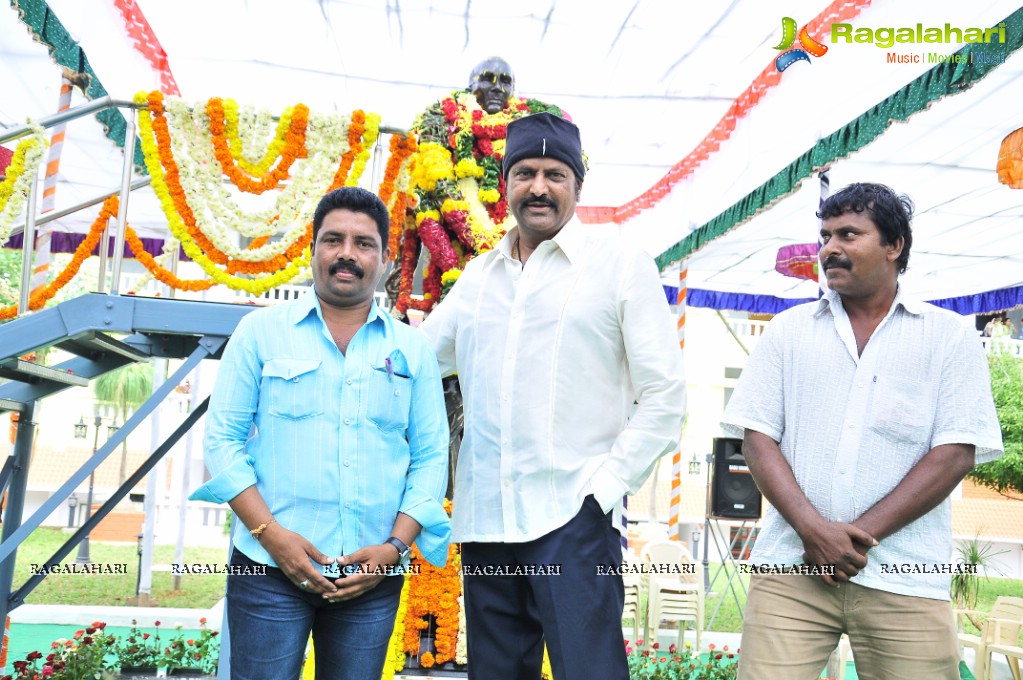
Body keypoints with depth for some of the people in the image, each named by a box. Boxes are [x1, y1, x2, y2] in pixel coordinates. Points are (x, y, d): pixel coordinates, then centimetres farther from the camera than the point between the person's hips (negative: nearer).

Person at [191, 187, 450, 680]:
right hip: (270, 568, -1)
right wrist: (271, 534, -11)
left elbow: (431, 457, 5)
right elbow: (223, 438, 0)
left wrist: (395, 546, -7)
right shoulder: (260, 332, 4)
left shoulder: (412, 350, 8)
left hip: (372, 579, 2)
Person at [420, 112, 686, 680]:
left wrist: (608, 484, -10)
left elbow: (664, 395, -3)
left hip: (572, 518, -5)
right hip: (483, 521, 5)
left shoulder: (621, 266, 0)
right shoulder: (477, 276, 13)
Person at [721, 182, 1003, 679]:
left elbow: (955, 453, -2)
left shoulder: (951, 336, 6)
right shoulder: (787, 330, 10)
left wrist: (858, 536, -11)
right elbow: (757, 438, 4)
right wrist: (814, 530, -11)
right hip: (790, 568, 1)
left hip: (904, 581, 0)